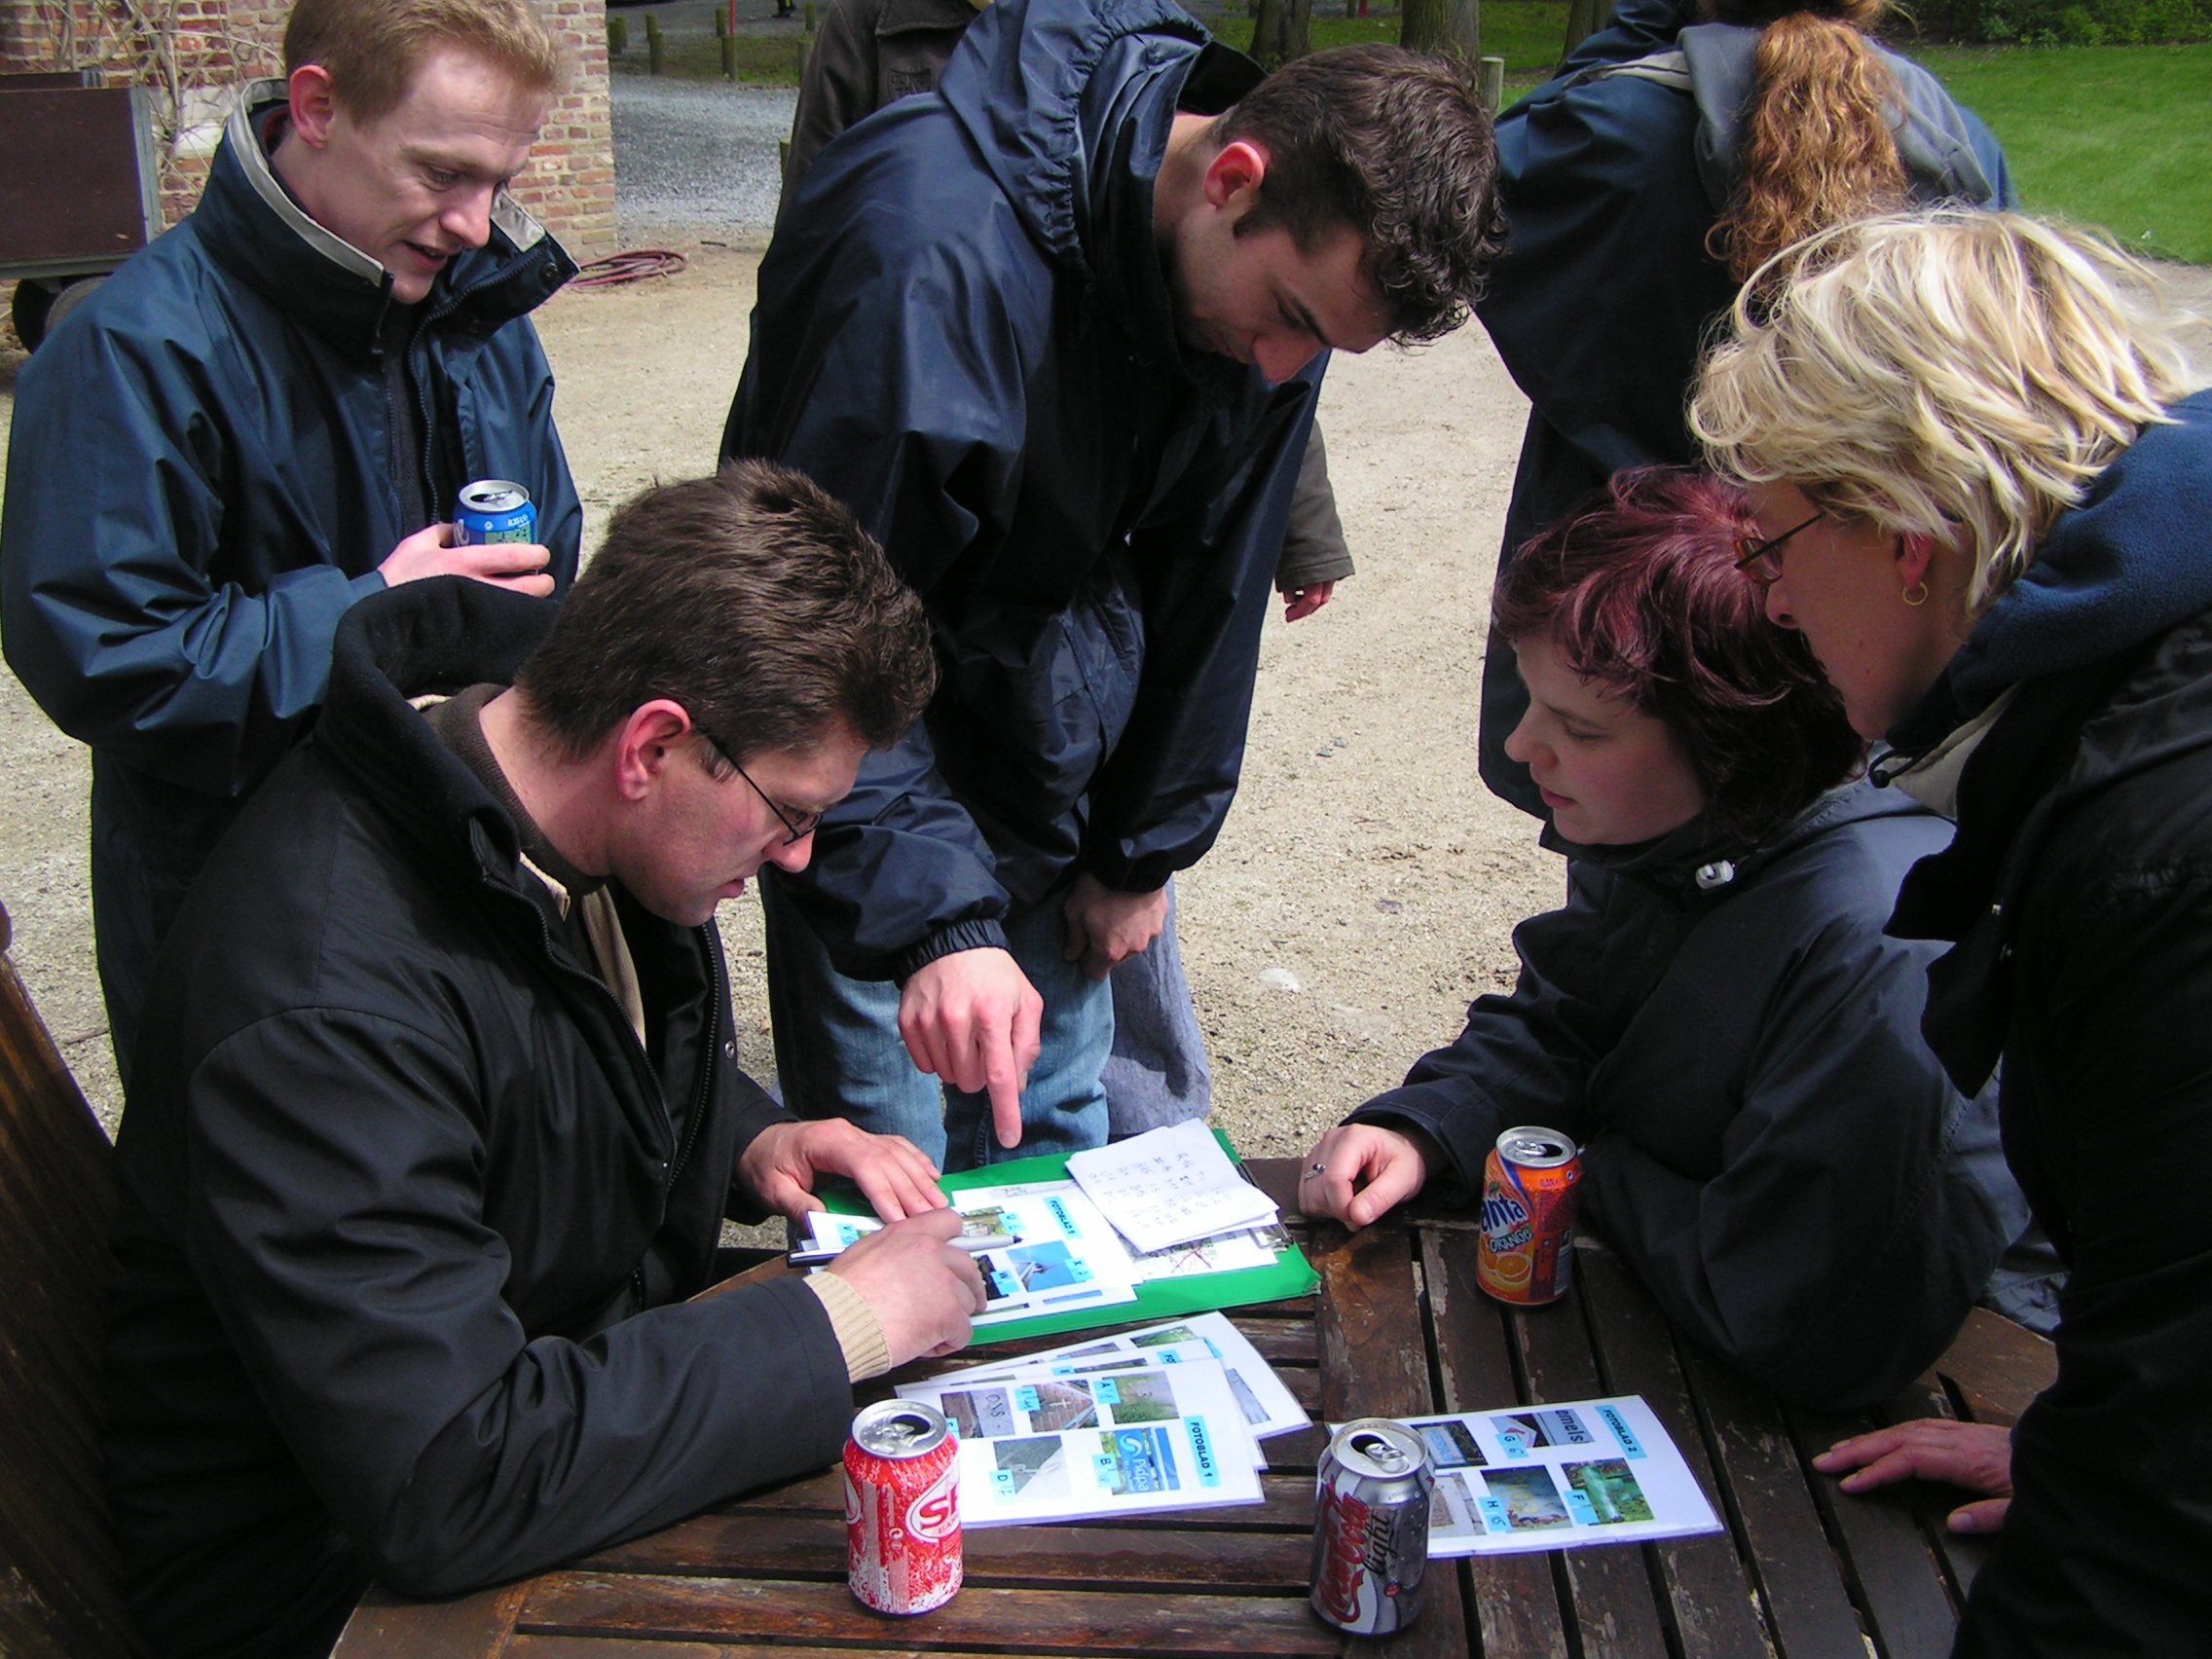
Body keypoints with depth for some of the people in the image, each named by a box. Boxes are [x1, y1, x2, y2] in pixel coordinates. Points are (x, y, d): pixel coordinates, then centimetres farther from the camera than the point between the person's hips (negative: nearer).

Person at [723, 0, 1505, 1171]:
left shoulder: (1278, 270, -6)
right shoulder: (931, 245, -29)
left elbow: (1207, 590, 4)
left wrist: (1143, 850, 9)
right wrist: (934, 917, -36)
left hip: (1054, 763, 6)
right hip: (866, 765, -5)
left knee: (1056, 1145, 14)